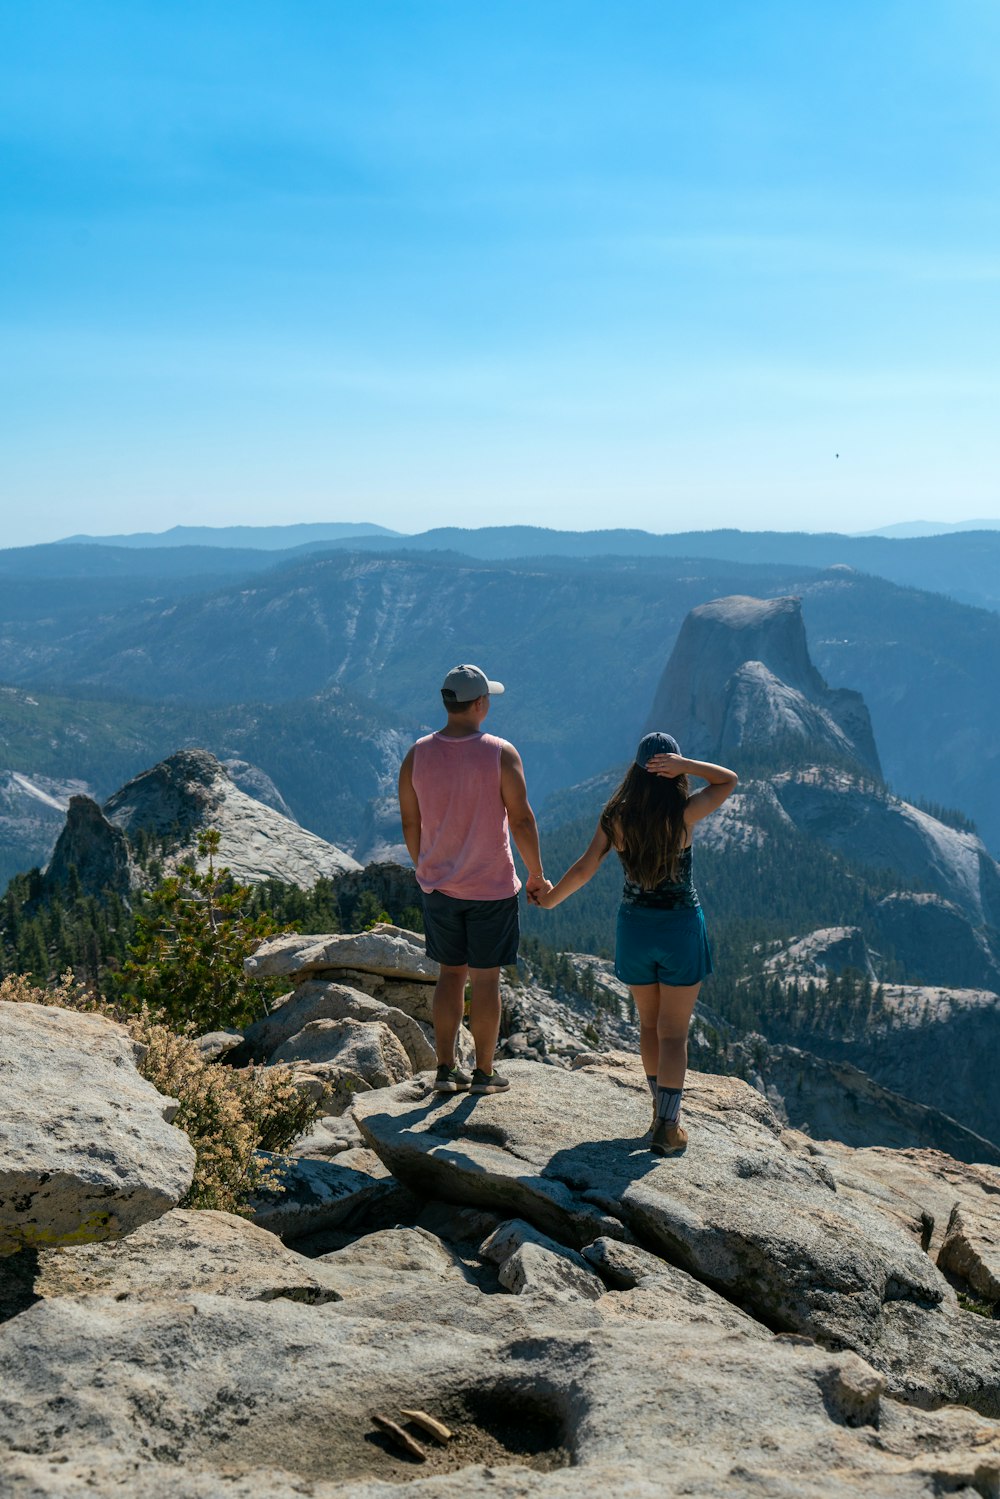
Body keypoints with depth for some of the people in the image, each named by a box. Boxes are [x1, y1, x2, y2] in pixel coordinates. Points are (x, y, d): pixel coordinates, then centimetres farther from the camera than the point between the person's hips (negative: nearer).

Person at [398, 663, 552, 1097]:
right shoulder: (501, 754, -14)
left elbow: (410, 824, 3)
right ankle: (484, 1073, 16)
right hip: (491, 886, -4)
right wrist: (537, 876, 2)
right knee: (485, 979, 7)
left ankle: (446, 1069, 18)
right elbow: (521, 821, -11)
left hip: (438, 885, 4)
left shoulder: (417, 755, -4)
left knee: (451, 974, 16)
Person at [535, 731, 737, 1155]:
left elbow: (584, 869, -5)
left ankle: (662, 1110, 31)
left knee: (649, 1024, 20)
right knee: (673, 1033, 5)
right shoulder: (684, 813, -14)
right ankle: (667, 1128, 4)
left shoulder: (616, 817, -7)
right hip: (681, 928, -3)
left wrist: (550, 899, 11)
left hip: (634, 926, 3)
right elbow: (729, 779, 0)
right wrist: (686, 766, -15)